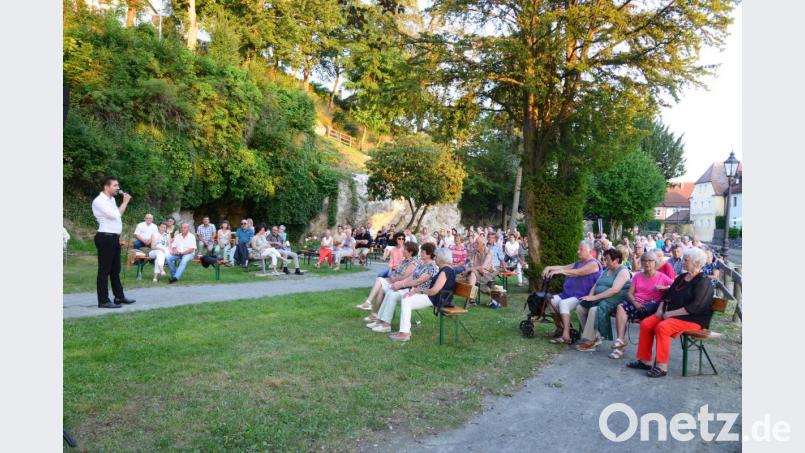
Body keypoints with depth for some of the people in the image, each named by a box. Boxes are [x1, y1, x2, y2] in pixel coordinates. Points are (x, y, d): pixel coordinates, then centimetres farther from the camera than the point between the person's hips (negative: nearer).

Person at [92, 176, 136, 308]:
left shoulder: (111, 199, 16)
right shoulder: (99, 201, -13)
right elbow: (115, 215, -23)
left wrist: (118, 236, 17)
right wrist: (125, 202, -11)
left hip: (114, 238, 9)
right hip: (105, 238, -9)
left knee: (115, 270, 16)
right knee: (104, 270, -4)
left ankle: (119, 296, 24)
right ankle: (103, 301, 1)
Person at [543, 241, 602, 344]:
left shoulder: (593, 263, -7)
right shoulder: (578, 263, 23)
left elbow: (578, 272, -22)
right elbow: (564, 267, 13)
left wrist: (559, 271, -29)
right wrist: (549, 268, -6)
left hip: (583, 297, -9)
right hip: (571, 293, 9)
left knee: (563, 303, -31)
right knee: (552, 300, -8)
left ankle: (566, 336, -34)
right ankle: (562, 327, 2)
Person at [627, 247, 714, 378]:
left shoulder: (703, 281, -11)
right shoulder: (682, 277, 15)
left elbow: (695, 307, -21)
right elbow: (668, 295, 19)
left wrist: (671, 313, -21)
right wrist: (661, 309, 0)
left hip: (693, 319, -8)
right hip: (671, 314, 9)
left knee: (662, 327, -31)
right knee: (646, 324, -10)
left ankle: (662, 367, -25)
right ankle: (644, 360, -4)